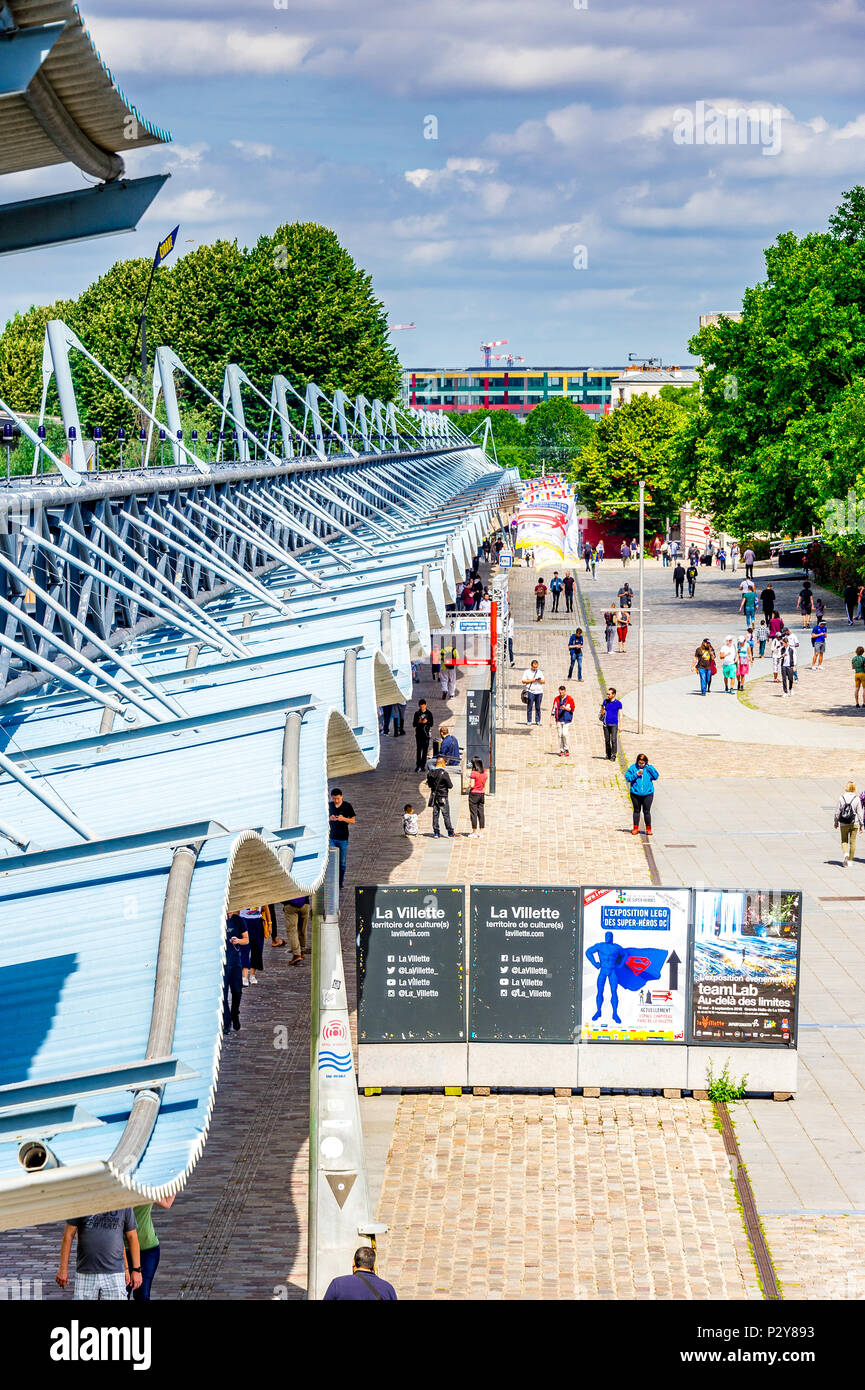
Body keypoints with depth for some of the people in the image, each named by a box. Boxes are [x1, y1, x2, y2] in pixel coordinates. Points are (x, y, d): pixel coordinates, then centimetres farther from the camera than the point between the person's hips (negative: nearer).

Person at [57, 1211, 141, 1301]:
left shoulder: (125, 1207, 2)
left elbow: (132, 1237, 9)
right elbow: (68, 1235, 1)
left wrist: (136, 1269, 5)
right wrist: (63, 1268, -1)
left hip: (114, 1274, 0)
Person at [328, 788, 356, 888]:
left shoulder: (347, 806, -3)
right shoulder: (329, 805, 3)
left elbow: (353, 820, 0)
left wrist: (343, 819, -19)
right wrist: (330, 818, -12)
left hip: (343, 838, -1)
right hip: (331, 838, 1)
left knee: (342, 863, 6)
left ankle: (340, 883, 15)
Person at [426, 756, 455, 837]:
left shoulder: (431, 773, 1)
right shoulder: (444, 773, -15)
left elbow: (429, 784, 12)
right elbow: (450, 786, -11)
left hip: (434, 796, 5)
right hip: (443, 797, -5)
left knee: (435, 815, 8)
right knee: (446, 815, 2)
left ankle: (436, 833, 6)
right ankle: (450, 832, 6)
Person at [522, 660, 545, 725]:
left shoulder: (540, 672, 16)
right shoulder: (527, 672, 7)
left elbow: (544, 682, 13)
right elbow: (523, 681, 0)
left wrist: (540, 680, -9)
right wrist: (531, 680, -10)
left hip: (539, 692, 3)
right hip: (530, 691, -3)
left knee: (538, 707, 2)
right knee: (529, 707, -5)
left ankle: (538, 721, 7)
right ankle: (529, 721, -2)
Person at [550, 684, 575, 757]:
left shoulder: (569, 699, -1)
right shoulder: (556, 699, 8)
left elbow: (572, 709, 0)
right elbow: (553, 709, 11)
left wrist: (565, 708, -17)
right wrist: (551, 719, 8)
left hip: (566, 719, -3)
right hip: (558, 719, 3)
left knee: (564, 734, -14)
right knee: (560, 735, 3)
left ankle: (567, 749, 1)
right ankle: (561, 750, 11)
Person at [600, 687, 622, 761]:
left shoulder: (618, 703, -1)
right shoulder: (605, 701, 7)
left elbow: (620, 715, 2)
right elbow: (602, 712, 14)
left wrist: (620, 726, -1)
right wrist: (602, 711, -11)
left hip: (614, 724, -3)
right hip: (606, 724, 3)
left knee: (614, 740, -10)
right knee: (607, 740, 7)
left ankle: (613, 756, -7)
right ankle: (608, 754, 19)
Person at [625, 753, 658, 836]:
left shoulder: (649, 767, 1)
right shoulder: (633, 767, -1)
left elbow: (656, 777, -6)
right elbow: (627, 777, -4)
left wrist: (649, 767, -13)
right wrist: (636, 774, -17)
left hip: (647, 793, -1)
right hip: (635, 793, 1)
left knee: (647, 811, 1)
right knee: (636, 811, 9)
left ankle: (648, 828, 12)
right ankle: (636, 828, 17)